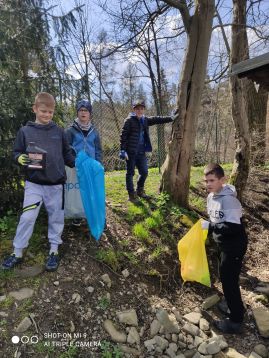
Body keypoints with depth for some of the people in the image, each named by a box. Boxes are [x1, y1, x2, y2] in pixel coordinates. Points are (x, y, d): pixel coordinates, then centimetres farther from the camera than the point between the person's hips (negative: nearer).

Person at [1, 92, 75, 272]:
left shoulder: (59, 132, 3)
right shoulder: (25, 131, 0)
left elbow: (67, 154, 11)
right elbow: (16, 152, 5)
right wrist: (21, 158, -16)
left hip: (56, 183, 1)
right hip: (34, 183, -1)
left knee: (56, 217, 10)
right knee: (27, 217, -1)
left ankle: (54, 251, 27)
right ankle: (18, 253, 19)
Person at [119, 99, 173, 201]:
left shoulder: (145, 120, 12)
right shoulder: (129, 120, -6)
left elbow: (157, 119, 13)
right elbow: (123, 135, -10)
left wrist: (171, 118, 6)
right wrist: (123, 150, -16)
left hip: (141, 152, 6)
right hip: (131, 152, -6)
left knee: (144, 172, 13)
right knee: (130, 173, 3)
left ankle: (139, 191, 33)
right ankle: (131, 194, 15)